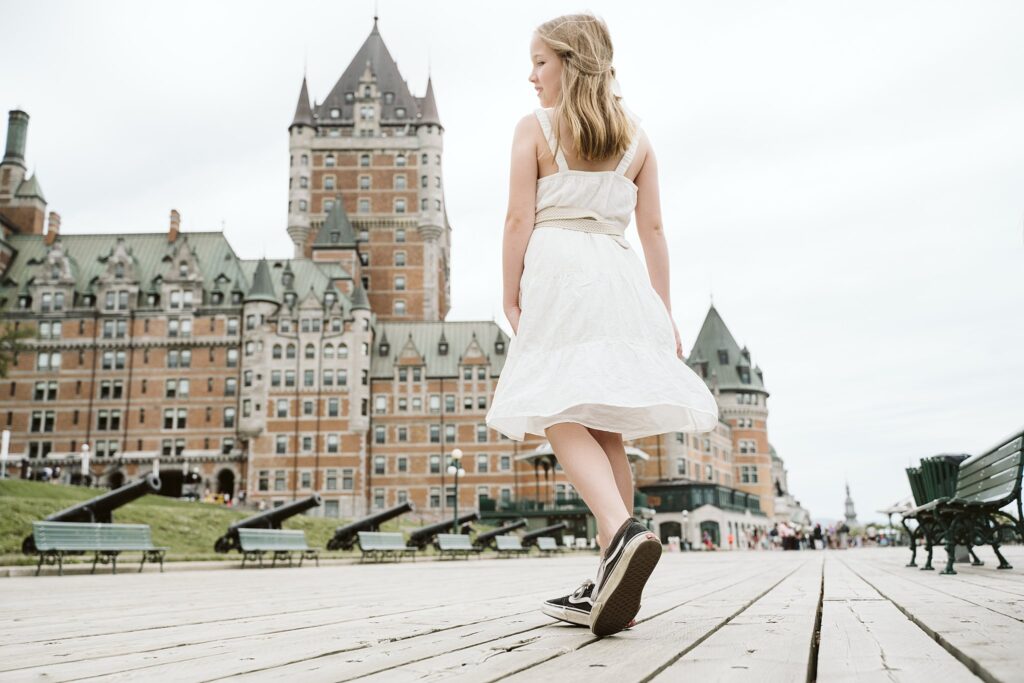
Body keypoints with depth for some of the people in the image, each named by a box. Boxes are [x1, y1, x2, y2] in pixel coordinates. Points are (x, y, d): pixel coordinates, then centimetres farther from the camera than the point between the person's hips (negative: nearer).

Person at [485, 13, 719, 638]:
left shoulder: (535, 128, 5)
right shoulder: (636, 136, 16)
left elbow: (520, 217, -3)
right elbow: (653, 229, 12)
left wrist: (511, 296, 1)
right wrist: (664, 311, 13)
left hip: (557, 270, -5)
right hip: (619, 274, 5)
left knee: (563, 417, -11)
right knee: (605, 428, 6)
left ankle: (623, 531, -37)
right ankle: (611, 585, 6)